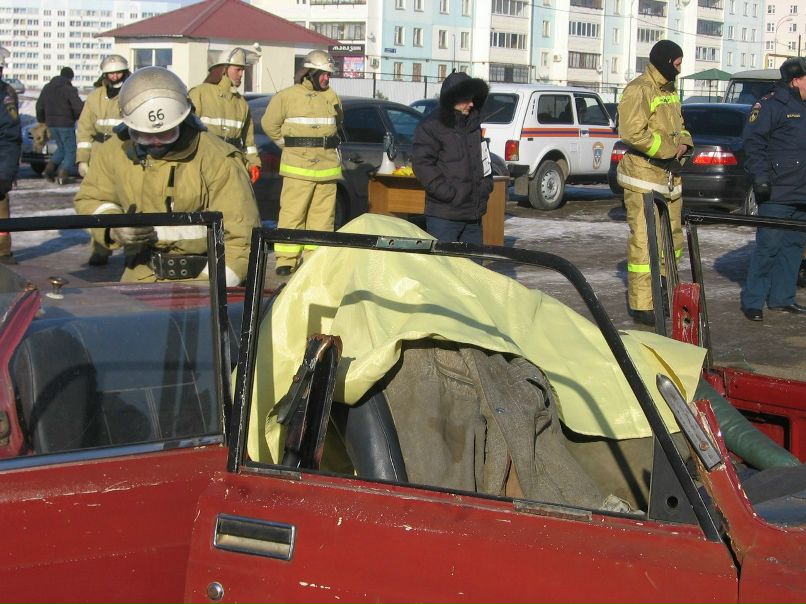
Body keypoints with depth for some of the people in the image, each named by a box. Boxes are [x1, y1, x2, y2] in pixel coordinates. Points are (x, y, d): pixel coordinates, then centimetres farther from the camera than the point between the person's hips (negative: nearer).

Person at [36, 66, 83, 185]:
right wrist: (75, 117, 3)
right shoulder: (69, 89, -11)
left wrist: (42, 120, 29)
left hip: (51, 125, 6)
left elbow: (39, 106, 15)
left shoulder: (47, 88, 9)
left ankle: (51, 166, 2)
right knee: (70, 151, 4)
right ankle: (63, 175, -11)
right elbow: (79, 107, -18)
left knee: (62, 148, 23)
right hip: (66, 125, -6)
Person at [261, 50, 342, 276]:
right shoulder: (287, 96, 0)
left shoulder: (331, 97, 13)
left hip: (327, 165, 5)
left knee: (323, 214, 5)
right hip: (298, 166, -5)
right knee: (292, 213, -7)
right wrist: (290, 146, 7)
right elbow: (269, 124, 5)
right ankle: (286, 259, -4)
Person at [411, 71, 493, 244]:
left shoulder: (474, 124, 15)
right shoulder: (430, 127, -6)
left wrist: (485, 189, 10)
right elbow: (422, 165, -14)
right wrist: (450, 194, -17)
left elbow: (484, 160, 25)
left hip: (473, 215, 7)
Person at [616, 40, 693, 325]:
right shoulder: (639, 90, -12)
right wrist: (669, 148, -15)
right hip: (643, 176, -10)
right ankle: (641, 305, -6)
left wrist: (684, 142, 5)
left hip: (670, 176, 10)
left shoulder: (669, 90, 19)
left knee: (672, 237, 15)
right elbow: (633, 133, -21)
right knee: (644, 240, -9)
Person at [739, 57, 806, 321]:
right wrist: (760, 176, -20)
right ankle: (752, 301, -2)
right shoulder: (771, 105, -8)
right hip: (776, 193, -9)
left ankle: (781, 297, 21)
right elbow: (753, 142, -14)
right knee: (768, 246, -8)